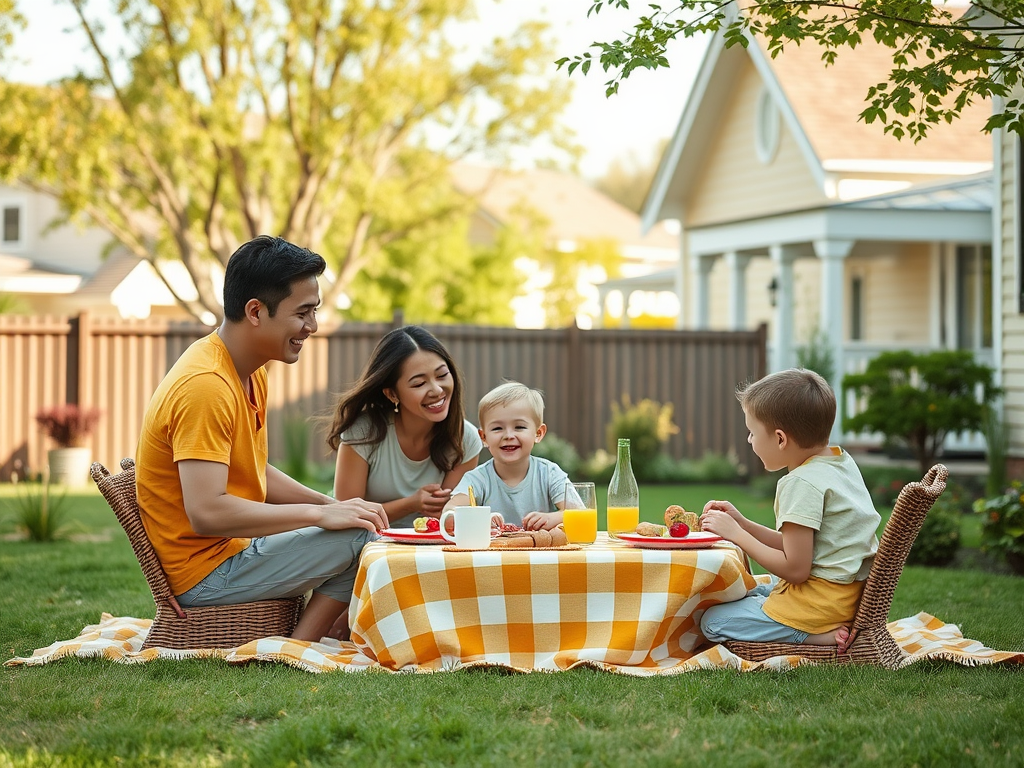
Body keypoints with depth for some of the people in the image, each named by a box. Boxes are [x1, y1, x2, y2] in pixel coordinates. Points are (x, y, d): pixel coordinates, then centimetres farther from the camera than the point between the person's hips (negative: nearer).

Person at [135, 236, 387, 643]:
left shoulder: (251, 372, 10)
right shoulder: (205, 386, -23)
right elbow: (206, 512, -30)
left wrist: (333, 504, 1)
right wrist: (320, 514, -24)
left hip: (233, 548, 11)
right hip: (205, 574, -11)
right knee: (365, 540, -19)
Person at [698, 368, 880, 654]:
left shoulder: (802, 484, -21)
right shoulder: (842, 462, 8)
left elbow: (795, 569, -21)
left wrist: (737, 534, -12)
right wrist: (741, 523, 8)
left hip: (820, 604, -10)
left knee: (713, 622, -4)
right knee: (749, 592, 26)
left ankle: (821, 637, -9)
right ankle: (826, 630, 8)